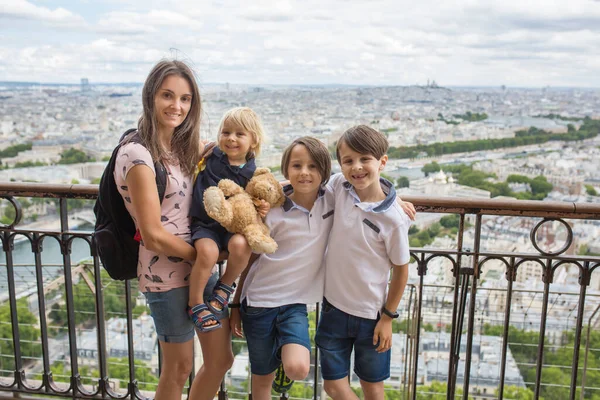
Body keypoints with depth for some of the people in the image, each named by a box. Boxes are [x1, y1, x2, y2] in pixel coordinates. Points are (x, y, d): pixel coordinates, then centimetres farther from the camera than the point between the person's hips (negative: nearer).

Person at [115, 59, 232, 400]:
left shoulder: (184, 146, 6)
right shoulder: (137, 154, -18)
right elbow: (153, 236, -20)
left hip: (200, 268, 7)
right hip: (167, 275, -7)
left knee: (221, 360, 18)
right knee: (179, 368, 13)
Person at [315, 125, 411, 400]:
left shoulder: (393, 218, -20)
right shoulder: (338, 186, -10)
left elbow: (400, 269, -8)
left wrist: (388, 317, -4)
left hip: (371, 314, -3)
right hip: (334, 306, 3)